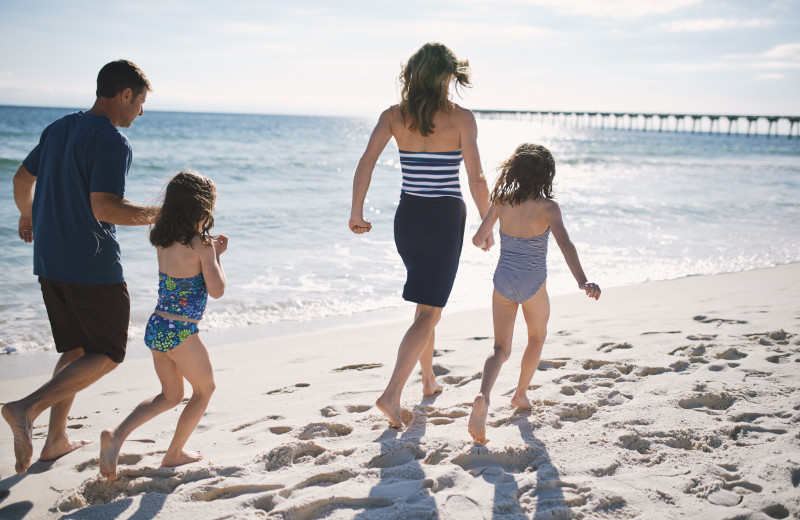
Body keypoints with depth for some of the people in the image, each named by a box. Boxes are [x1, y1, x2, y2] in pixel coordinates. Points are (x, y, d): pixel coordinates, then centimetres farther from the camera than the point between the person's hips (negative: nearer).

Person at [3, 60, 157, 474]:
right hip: (93, 268, -9)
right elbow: (104, 208, -24)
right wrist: (156, 216, -12)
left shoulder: (59, 128, 11)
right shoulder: (112, 142, -16)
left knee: (76, 349, 20)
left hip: (50, 261, 9)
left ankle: (56, 440, 22)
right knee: (107, 354, 3)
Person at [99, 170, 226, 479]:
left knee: (171, 396, 23)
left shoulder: (163, 241, 6)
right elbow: (216, 290, -11)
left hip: (156, 327, 7)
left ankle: (116, 435, 4)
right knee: (205, 388, 18)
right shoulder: (201, 245, -14)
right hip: (181, 332, -7)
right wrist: (216, 257, 3)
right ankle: (174, 454, 23)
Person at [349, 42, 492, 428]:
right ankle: (392, 393, -14)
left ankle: (428, 379, 35)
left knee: (427, 302, 24)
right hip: (445, 219, -5)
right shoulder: (461, 118, -8)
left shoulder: (394, 116, 1)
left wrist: (356, 212, -4)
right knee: (429, 312, -2)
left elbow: (367, 160, -9)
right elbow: (476, 179, -10)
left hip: (407, 216, 5)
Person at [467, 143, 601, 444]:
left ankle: (483, 396, -19)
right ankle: (521, 394, 38)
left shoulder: (502, 200, -2)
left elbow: (478, 240, 4)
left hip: (503, 281, 2)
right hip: (533, 284, -2)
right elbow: (564, 243, -27)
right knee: (537, 337, 27)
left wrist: (485, 242, 28)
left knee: (501, 348, 8)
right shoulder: (547, 206, -13)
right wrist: (582, 281, -35)